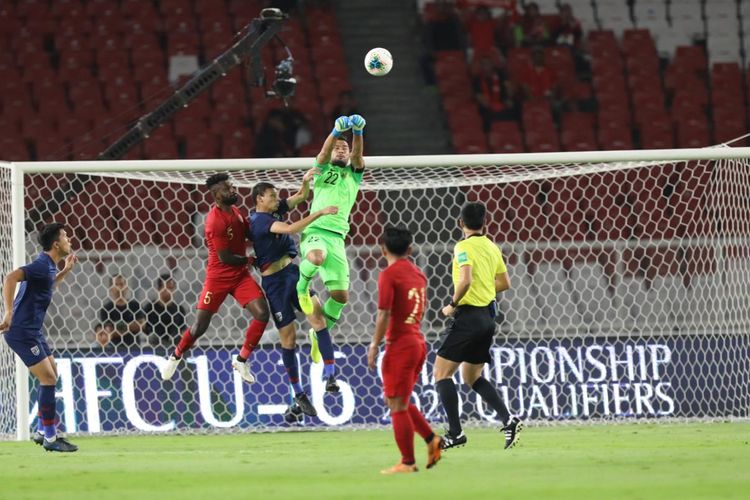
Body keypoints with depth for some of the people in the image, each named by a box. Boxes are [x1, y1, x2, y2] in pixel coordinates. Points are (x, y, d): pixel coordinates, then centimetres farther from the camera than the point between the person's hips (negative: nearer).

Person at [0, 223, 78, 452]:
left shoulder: (48, 266, 11)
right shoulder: (41, 266, -19)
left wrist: (65, 271, 23)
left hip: (33, 331, 10)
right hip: (22, 332, -10)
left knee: (52, 375, 18)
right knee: (48, 379, -10)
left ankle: (42, 431, 25)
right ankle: (50, 438, -5)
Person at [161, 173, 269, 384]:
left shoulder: (234, 211, 3)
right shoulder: (215, 222, -23)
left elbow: (250, 233, 15)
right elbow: (226, 258, -22)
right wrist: (249, 260, -6)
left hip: (240, 275, 6)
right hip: (218, 277, -6)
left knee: (262, 313, -11)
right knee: (200, 325, 0)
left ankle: (241, 360, 4)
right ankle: (176, 357, 28)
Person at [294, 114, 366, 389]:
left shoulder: (354, 175, 22)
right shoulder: (323, 170, 17)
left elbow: (357, 155, 2)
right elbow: (324, 153, -5)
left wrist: (357, 133, -19)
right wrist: (337, 131, -24)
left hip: (337, 237, 3)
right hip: (315, 230, -3)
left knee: (341, 295, -3)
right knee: (317, 256, -41)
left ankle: (319, 333, 19)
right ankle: (301, 288, -13)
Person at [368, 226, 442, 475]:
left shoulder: (388, 275, -12)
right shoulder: (418, 273, 10)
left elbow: (384, 315, -16)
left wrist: (375, 345, -11)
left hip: (400, 345, -8)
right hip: (418, 341, 8)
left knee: (397, 405, -2)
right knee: (399, 402, 19)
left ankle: (407, 462, 0)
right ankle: (431, 440, 10)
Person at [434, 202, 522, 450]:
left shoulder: (464, 247, -12)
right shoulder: (492, 248, 11)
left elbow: (466, 280, -25)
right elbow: (504, 283, 18)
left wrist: (453, 305, -13)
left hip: (467, 316, -8)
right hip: (487, 316, 8)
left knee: (442, 373, -1)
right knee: (473, 376, 18)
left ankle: (455, 433, -8)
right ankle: (508, 420, 2)